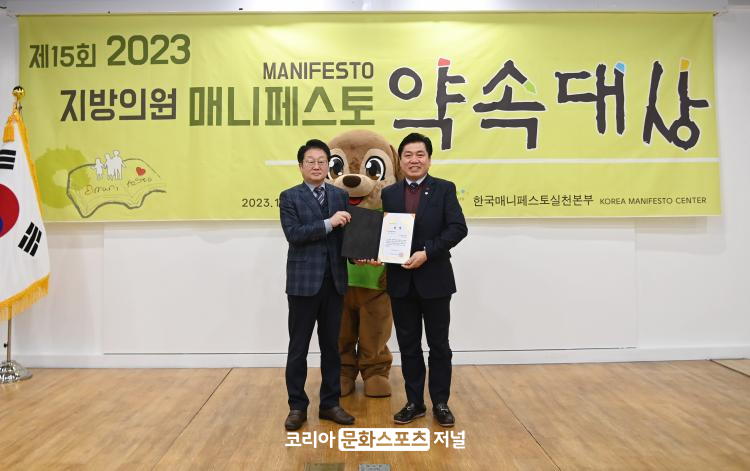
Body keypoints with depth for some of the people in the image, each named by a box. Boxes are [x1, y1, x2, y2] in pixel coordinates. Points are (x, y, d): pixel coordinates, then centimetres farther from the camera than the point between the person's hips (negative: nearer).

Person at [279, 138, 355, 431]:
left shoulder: (341, 195, 11)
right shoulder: (290, 197, 0)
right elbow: (293, 234, -13)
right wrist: (328, 223, -20)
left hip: (334, 281, 4)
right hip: (303, 281, -3)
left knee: (331, 346, 11)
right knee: (298, 348, 5)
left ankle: (330, 403, 23)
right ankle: (297, 406, 18)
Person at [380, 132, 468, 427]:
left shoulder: (445, 189, 0)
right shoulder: (389, 194, 8)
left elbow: (458, 228, -10)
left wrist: (426, 252, -19)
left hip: (434, 279, -2)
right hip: (401, 281, 3)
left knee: (438, 345, 8)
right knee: (408, 345, 11)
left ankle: (440, 403, 23)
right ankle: (414, 402, 24)